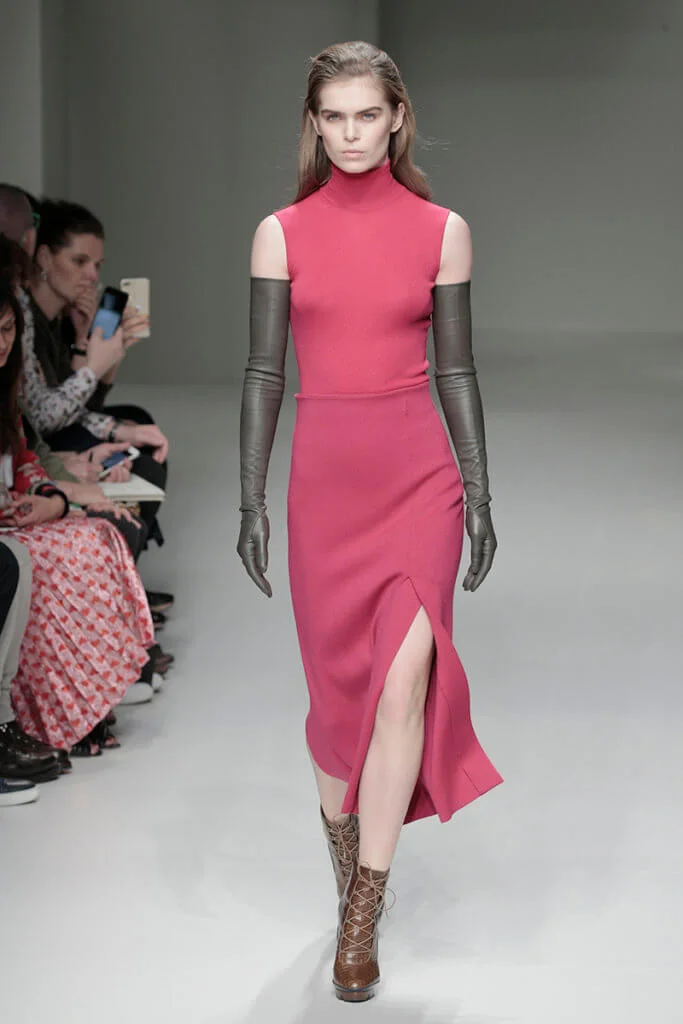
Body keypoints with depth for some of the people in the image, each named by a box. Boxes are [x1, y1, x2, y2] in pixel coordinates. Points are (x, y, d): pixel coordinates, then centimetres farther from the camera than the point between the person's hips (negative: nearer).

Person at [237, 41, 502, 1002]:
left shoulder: (442, 230, 4)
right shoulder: (282, 233, 4)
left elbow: (457, 370, 7)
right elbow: (264, 372, 5)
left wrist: (479, 496, 4)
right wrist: (251, 501, 1)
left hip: (420, 474, -1)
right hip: (324, 481, 1)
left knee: (403, 677, -15)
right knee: (338, 691, 8)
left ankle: (364, 912, -7)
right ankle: (349, 873, 29)